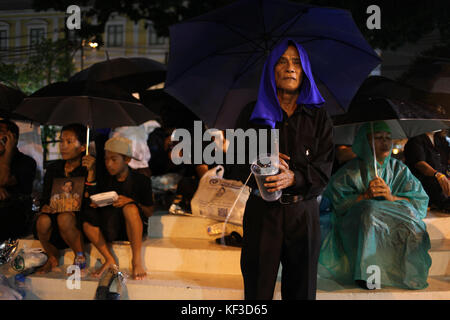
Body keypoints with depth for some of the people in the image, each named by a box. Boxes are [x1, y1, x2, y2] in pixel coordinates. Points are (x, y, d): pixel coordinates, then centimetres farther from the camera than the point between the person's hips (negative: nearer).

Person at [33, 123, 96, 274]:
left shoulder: (87, 169, -3)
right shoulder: (53, 168, 9)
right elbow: (45, 198, 10)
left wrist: (91, 172, -25)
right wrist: (45, 207, -14)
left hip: (78, 218, -4)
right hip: (54, 214, 4)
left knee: (65, 218, -36)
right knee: (43, 220, -30)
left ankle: (80, 258, -10)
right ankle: (52, 258, 0)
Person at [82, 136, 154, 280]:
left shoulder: (141, 180, -2)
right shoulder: (103, 180, 9)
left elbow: (149, 213, -3)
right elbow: (95, 202, 15)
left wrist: (130, 202, -19)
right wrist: (95, 203, -9)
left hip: (132, 228, -4)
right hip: (109, 229, 4)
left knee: (130, 207, -35)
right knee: (88, 215, -23)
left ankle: (137, 260, -30)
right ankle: (109, 259, -19)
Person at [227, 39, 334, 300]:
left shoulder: (318, 117, 7)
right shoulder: (252, 114, 6)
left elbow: (324, 169, -2)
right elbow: (233, 166, 3)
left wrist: (294, 178, -20)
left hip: (303, 212, 1)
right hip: (262, 212, 0)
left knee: (302, 289, 6)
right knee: (258, 288, 4)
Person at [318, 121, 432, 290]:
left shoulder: (399, 169, 11)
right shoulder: (350, 171, 3)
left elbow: (420, 202, 4)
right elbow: (336, 203, -5)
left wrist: (392, 198, -13)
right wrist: (365, 196, -17)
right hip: (357, 224, -2)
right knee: (369, 209, -34)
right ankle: (365, 271, -26)